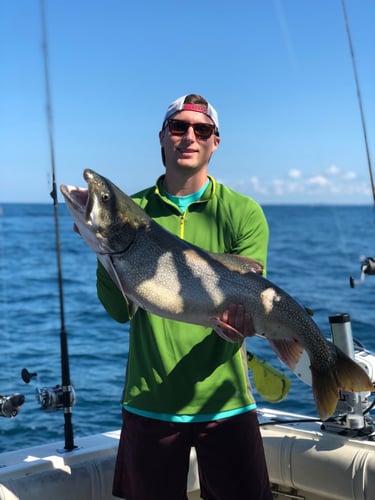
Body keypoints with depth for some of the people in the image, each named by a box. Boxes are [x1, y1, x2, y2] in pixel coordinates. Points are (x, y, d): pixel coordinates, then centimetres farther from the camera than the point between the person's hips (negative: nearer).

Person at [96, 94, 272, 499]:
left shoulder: (243, 213, -1)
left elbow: (250, 305, -8)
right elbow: (121, 310, -6)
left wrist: (242, 318, -32)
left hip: (225, 402, -1)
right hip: (148, 403, 1)